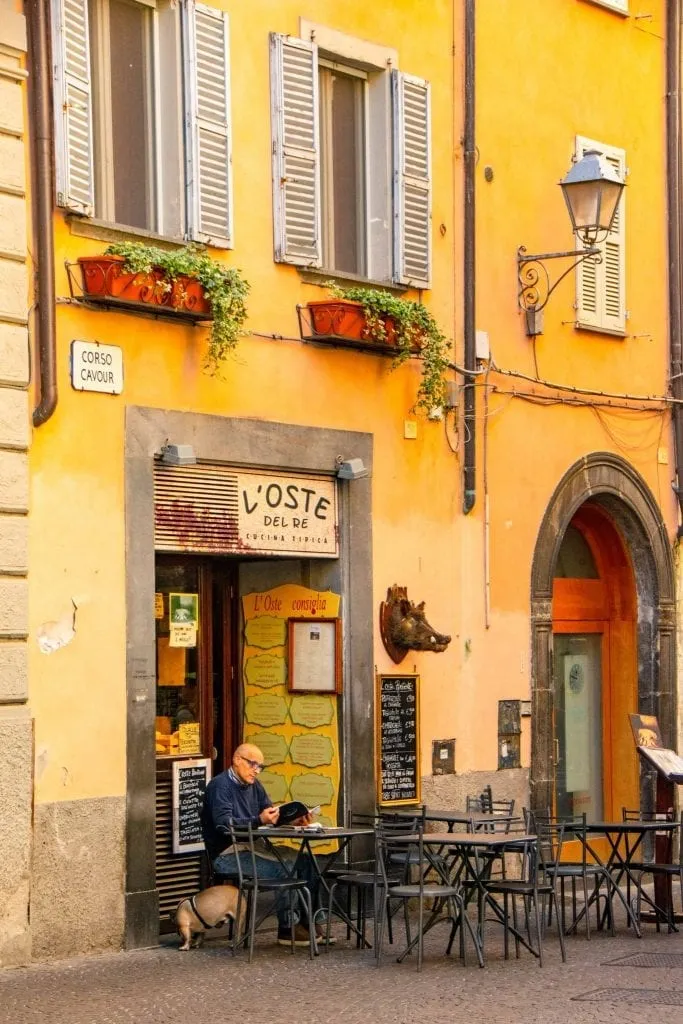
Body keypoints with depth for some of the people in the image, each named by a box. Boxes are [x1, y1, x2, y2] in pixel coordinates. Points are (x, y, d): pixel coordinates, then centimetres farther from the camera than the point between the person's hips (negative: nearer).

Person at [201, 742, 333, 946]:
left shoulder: (253, 785, 16)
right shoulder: (220, 786, -12)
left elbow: (271, 814, 14)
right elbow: (223, 823, -25)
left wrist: (293, 821, -7)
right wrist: (259, 820, -36)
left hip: (252, 848, 9)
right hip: (227, 855, -9)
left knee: (305, 861, -6)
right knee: (282, 868, -26)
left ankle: (306, 922, -4)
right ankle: (286, 929, -16)